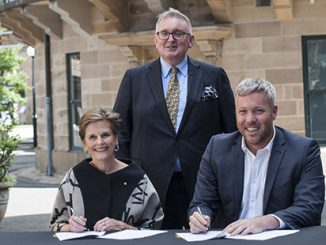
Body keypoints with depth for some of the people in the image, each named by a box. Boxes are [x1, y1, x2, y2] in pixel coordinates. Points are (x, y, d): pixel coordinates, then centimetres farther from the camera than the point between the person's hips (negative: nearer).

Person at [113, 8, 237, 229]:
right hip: (152, 186, 0)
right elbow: (121, 134, 8)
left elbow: (232, 131, 7)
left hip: (204, 186, 0)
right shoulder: (134, 78, 8)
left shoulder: (215, 76, 7)